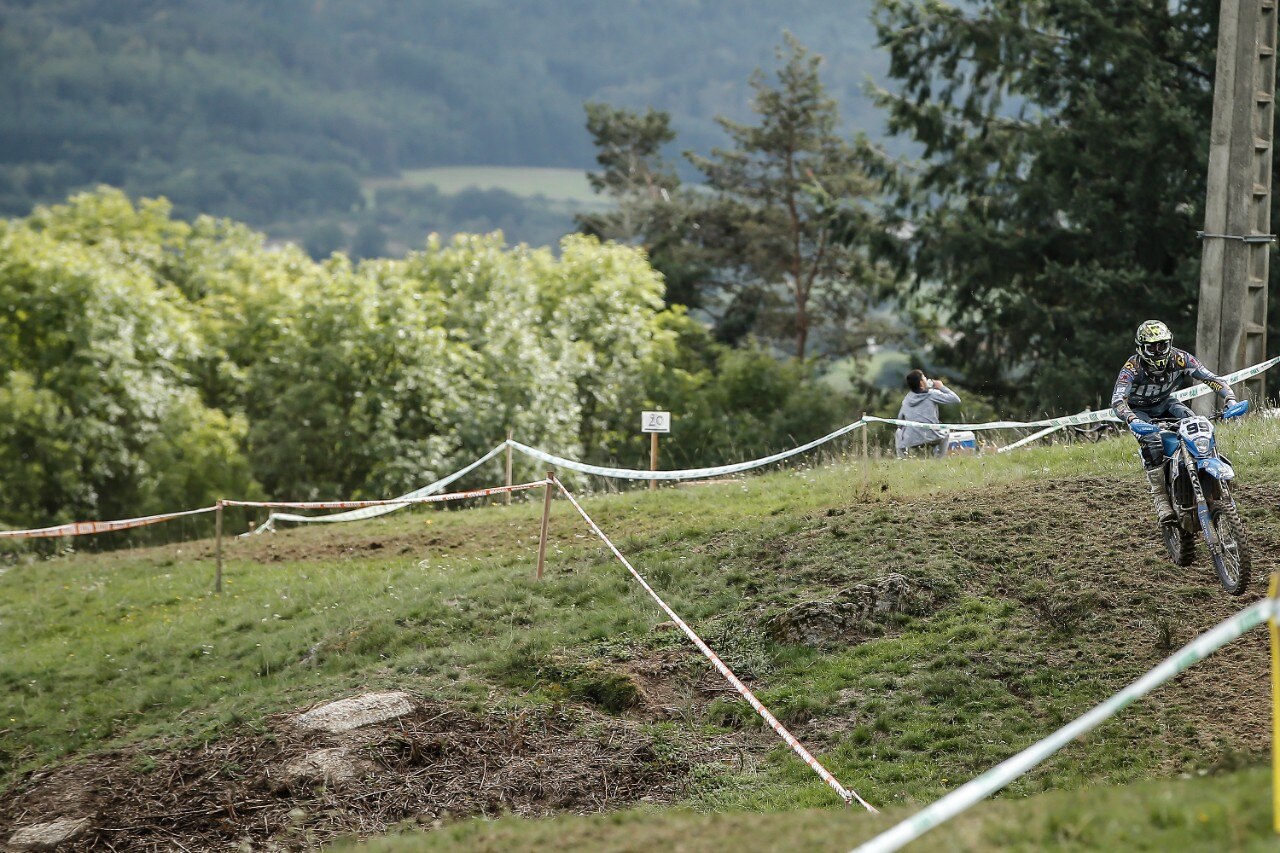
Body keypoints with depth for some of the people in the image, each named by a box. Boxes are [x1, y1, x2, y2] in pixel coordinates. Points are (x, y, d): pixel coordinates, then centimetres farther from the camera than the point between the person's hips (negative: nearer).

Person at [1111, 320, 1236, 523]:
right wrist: (1132, 420, -60)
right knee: (1152, 440, -34)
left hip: (1165, 403, 4)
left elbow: (1211, 378, -21)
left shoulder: (1179, 359, -21)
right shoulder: (1133, 367, -30)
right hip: (1139, 410, -4)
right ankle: (1160, 496, -32)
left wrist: (1230, 399, -39)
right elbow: (1117, 401, -40)